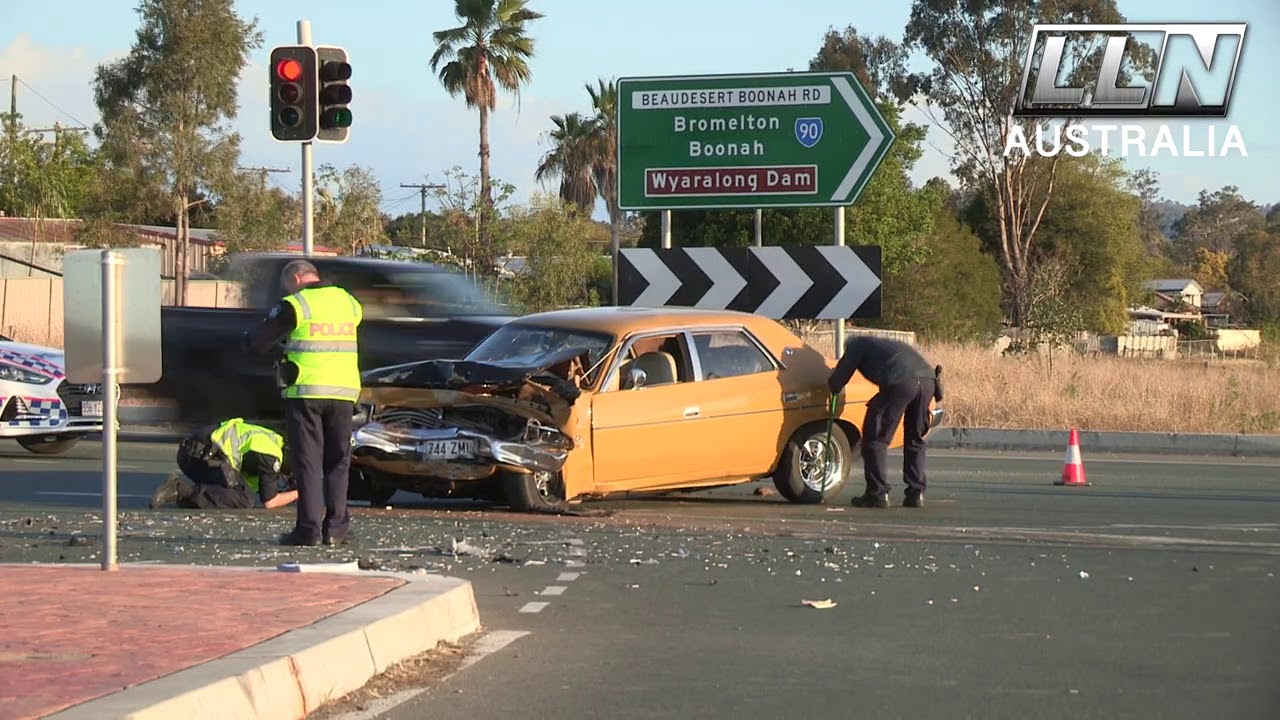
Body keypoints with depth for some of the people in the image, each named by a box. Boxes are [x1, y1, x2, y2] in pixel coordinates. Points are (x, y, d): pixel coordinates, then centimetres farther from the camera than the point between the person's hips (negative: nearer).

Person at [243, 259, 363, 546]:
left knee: (307, 462, 2)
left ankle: (309, 528, -2)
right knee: (338, 462, 12)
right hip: (343, 392, 4)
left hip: (305, 393, -4)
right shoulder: (350, 303, 9)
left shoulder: (293, 306, -7)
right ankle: (335, 528, 8)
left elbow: (256, 343, -6)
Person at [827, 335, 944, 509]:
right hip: (928, 380, 6)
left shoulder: (857, 344, 22)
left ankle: (878, 494, 4)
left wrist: (832, 387, 41)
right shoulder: (885, 344, 41)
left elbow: (837, 380, 20)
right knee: (915, 439, 20)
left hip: (901, 381, -6)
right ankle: (916, 493, 16)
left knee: (876, 436, 6)